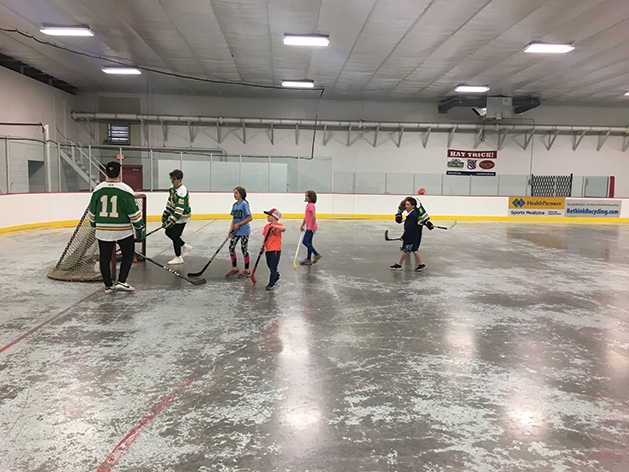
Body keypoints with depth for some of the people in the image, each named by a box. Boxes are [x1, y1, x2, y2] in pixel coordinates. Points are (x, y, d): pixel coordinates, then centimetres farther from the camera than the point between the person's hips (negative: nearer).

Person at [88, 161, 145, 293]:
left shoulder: (98, 189, 0)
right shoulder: (126, 190, -12)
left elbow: (92, 211, 9)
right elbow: (134, 212, -9)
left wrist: (94, 224, 25)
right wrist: (139, 227, 2)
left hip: (103, 231, 4)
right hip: (123, 230, -3)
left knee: (105, 258, 12)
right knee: (128, 255, 13)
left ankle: (108, 286, 18)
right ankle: (121, 282, 6)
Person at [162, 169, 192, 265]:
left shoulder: (182, 191, -24)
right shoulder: (173, 188, 6)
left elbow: (179, 208, -28)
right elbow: (170, 202, 15)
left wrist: (172, 220, -31)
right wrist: (165, 215, 13)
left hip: (181, 217, -10)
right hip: (174, 214, 10)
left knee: (175, 236, -4)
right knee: (168, 232, 16)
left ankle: (178, 257, 11)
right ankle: (185, 246, 29)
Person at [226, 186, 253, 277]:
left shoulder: (244, 204, -14)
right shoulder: (234, 204, 8)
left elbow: (250, 218, -17)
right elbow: (233, 219, 11)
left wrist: (239, 224, -16)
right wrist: (230, 230, 2)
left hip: (244, 231, -7)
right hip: (236, 231, 7)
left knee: (244, 249, 2)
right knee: (231, 247, 7)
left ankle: (247, 270, 15)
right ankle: (234, 268, 22)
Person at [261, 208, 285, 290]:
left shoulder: (278, 225, -8)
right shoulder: (267, 226, 9)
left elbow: (284, 228, -31)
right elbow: (265, 237, 11)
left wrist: (274, 226, -42)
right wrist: (263, 244, -5)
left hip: (276, 249, -7)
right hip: (268, 249, 7)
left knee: (273, 267, -5)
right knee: (269, 265, 19)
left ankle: (271, 283, 4)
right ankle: (276, 275, 45)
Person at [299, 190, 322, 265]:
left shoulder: (311, 205, -18)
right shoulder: (308, 205, 13)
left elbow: (314, 217, -24)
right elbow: (306, 217, 20)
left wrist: (312, 227, -20)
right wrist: (302, 225, 21)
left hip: (311, 227, -10)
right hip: (309, 227, 10)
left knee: (305, 241, -9)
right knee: (308, 242, 13)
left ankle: (317, 254, -2)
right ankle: (308, 259, 20)